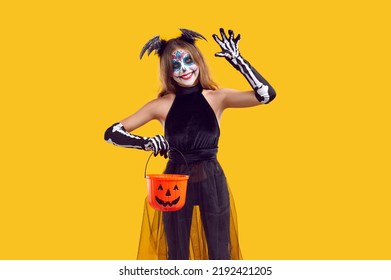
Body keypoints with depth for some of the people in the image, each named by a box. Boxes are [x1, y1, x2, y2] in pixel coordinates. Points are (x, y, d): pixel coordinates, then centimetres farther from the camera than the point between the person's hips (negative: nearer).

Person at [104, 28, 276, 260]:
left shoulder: (217, 98, -3)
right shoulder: (162, 105, -4)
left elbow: (267, 94, -14)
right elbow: (112, 133, -2)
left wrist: (237, 59, -15)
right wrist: (147, 143, -18)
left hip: (212, 182, 0)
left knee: (219, 254, 11)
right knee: (177, 255, 14)